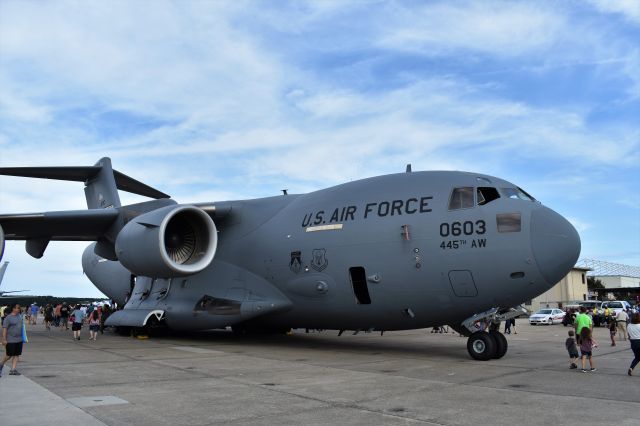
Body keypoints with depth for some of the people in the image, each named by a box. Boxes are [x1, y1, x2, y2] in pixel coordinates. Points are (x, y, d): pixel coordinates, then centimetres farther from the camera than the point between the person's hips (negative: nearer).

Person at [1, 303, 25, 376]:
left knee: (16, 355, 4)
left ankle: (13, 370, 8)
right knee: (9, 355, 2)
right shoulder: (8, 318, -11)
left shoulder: (20, 316, 11)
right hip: (10, 340, -6)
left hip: (19, 340, 6)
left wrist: (23, 336, 21)